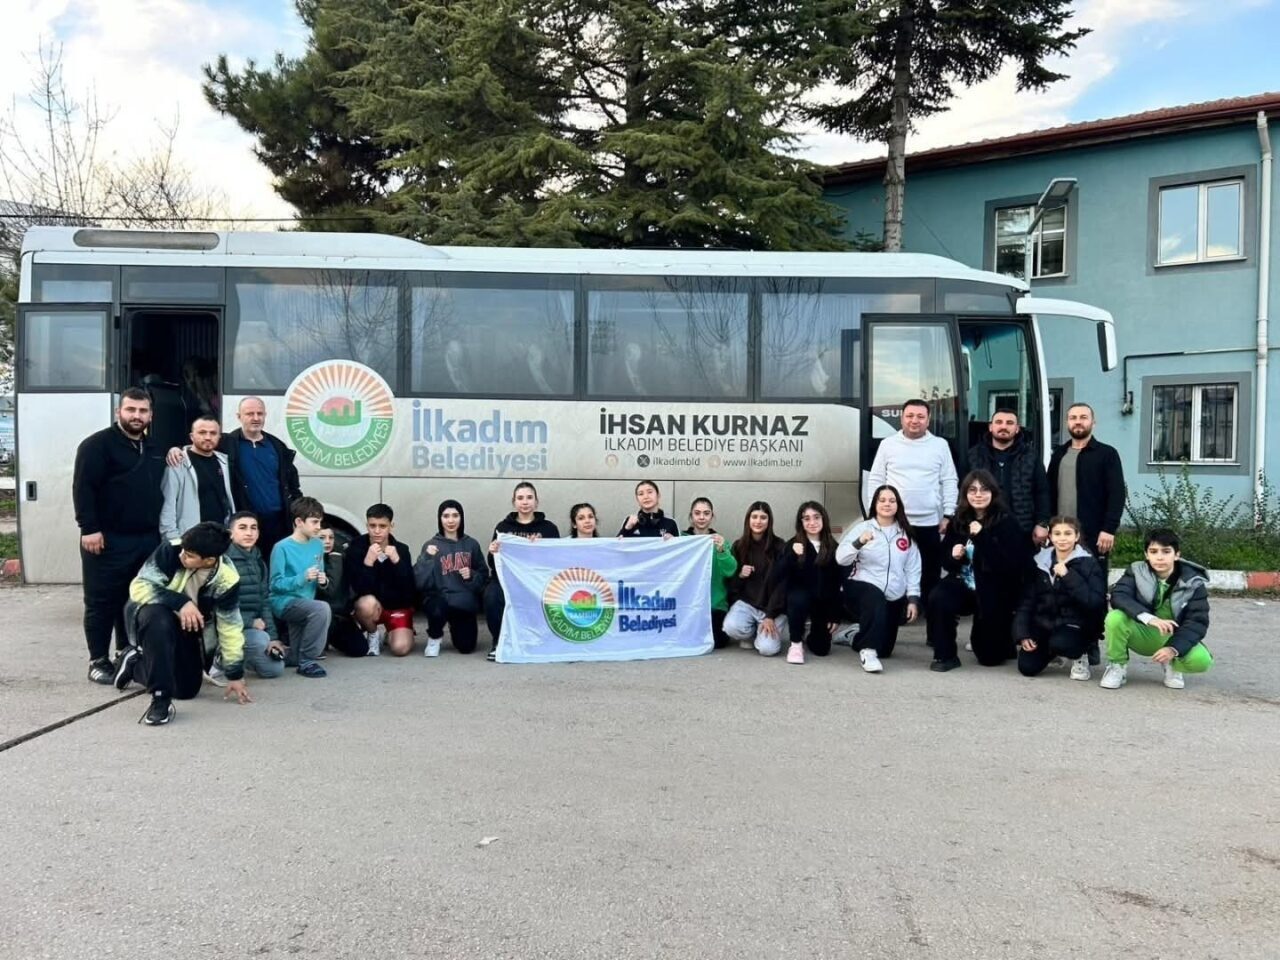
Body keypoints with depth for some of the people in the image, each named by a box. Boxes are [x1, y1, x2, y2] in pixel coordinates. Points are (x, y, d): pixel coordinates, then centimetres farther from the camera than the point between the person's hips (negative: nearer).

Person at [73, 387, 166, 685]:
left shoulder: (154, 449, 15)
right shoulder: (98, 444, -6)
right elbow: (83, 488, -13)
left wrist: (162, 529, 17)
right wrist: (89, 528, -20)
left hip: (148, 539, 7)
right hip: (108, 540, -6)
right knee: (102, 602, 0)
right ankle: (98, 661, 9)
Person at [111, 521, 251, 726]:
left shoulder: (227, 579, -25)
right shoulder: (171, 550, -29)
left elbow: (230, 627, -15)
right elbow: (139, 586, -28)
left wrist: (235, 675, -11)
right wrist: (180, 602, -41)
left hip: (186, 627, 3)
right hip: (154, 613, -3)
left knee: (187, 689, 3)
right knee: (159, 621, -40)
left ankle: (135, 662, 29)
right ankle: (161, 699, -28)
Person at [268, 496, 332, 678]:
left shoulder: (318, 545, 6)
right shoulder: (282, 547, -14)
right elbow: (276, 584, -15)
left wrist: (323, 580, -8)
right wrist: (303, 577, -26)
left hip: (304, 603, 8)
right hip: (284, 602, -8)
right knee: (321, 609, -31)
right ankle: (307, 661, -19)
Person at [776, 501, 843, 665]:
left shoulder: (833, 547, -2)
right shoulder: (793, 544, -7)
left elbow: (837, 582, 1)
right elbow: (780, 575, -18)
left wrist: (835, 615, -3)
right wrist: (792, 555, -35)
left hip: (823, 601, 2)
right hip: (800, 596, -2)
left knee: (821, 649, -2)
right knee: (798, 599, -38)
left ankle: (812, 634, 36)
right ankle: (796, 644, -14)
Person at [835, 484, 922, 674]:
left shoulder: (906, 534, 5)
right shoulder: (862, 528, -2)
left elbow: (913, 569, 6)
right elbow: (840, 559, -12)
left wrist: (913, 599, -1)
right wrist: (859, 542, -29)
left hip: (894, 598, 4)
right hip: (862, 588, -4)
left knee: (885, 650, 8)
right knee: (875, 597, -40)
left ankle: (861, 637, 40)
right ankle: (867, 650, -29)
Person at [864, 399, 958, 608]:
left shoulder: (940, 445, 5)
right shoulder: (888, 444, 5)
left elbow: (949, 482, 5)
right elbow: (875, 480, 6)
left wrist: (948, 515, -2)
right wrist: (873, 513, -1)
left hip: (930, 523, 0)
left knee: (930, 574, 6)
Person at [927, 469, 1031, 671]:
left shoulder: (1007, 523, -13)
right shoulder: (959, 521, 2)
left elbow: (1010, 565, -24)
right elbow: (945, 559, 11)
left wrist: (982, 537, -29)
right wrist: (953, 556, -13)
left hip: (995, 593, -3)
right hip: (965, 586, 3)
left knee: (989, 655, 6)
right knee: (937, 598, -31)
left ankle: (1005, 636, 41)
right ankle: (945, 655, -13)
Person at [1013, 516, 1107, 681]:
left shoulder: (1088, 563, -5)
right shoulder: (1040, 562, 4)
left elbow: (1096, 603, -18)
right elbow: (1027, 600, 6)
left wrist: (1068, 576, -23)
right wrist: (1022, 634, -4)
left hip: (1075, 625, -4)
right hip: (1043, 623, 4)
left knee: (1059, 643, -36)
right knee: (1027, 667, -12)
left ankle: (1080, 655, 1)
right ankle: (1051, 652, 22)